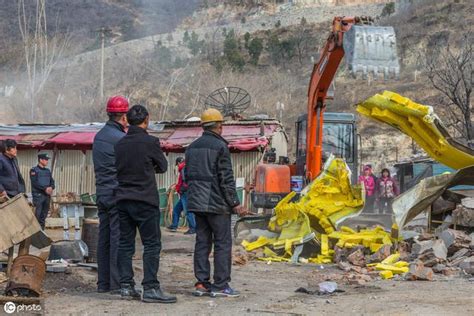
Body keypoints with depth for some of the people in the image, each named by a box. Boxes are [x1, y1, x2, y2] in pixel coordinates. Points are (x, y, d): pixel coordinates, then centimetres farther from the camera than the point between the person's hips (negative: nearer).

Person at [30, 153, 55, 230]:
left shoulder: (48, 171, 17)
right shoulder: (34, 170, -3)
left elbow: (52, 181, 13)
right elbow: (35, 183, -13)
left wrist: (51, 188, -9)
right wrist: (45, 188, -19)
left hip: (47, 195, 6)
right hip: (38, 195, -6)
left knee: (44, 215, 8)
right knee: (38, 214, -11)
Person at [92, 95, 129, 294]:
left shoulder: (99, 136, 13)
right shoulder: (119, 138, -14)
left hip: (102, 194, 9)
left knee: (104, 238, 11)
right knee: (119, 238, -6)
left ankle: (103, 283, 15)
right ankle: (117, 283, -6)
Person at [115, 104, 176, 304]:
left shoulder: (120, 144, 6)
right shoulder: (150, 142, -10)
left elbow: (117, 168, 10)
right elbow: (163, 166, 2)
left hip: (122, 199, 6)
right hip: (145, 200, -6)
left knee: (125, 243, 9)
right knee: (152, 244, -2)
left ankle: (126, 286, 9)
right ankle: (150, 288, -7)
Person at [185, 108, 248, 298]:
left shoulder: (192, 147, 12)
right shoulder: (220, 147, -11)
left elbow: (187, 175, 17)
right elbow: (226, 179, -13)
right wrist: (235, 204, -9)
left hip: (197, 203, 7)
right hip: (217, 203, -7)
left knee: (202, 242, 10)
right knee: (223, 243, -2)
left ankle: (202, 284, 9)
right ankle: (220, 286, -3)